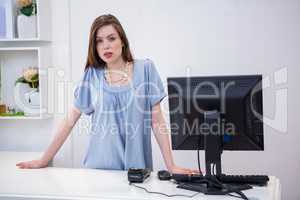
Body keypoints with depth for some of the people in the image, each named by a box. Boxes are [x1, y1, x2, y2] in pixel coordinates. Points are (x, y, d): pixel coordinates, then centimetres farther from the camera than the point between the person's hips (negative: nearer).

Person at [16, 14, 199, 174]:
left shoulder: (145, 69, -4)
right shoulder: (92, 75, 0)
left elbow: (157, 120, -4)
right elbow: (69, 121, 3)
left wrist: (171, 166, -9)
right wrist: (44, 160, 1)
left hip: (136, 166, -1)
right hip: (100, 165, 1)